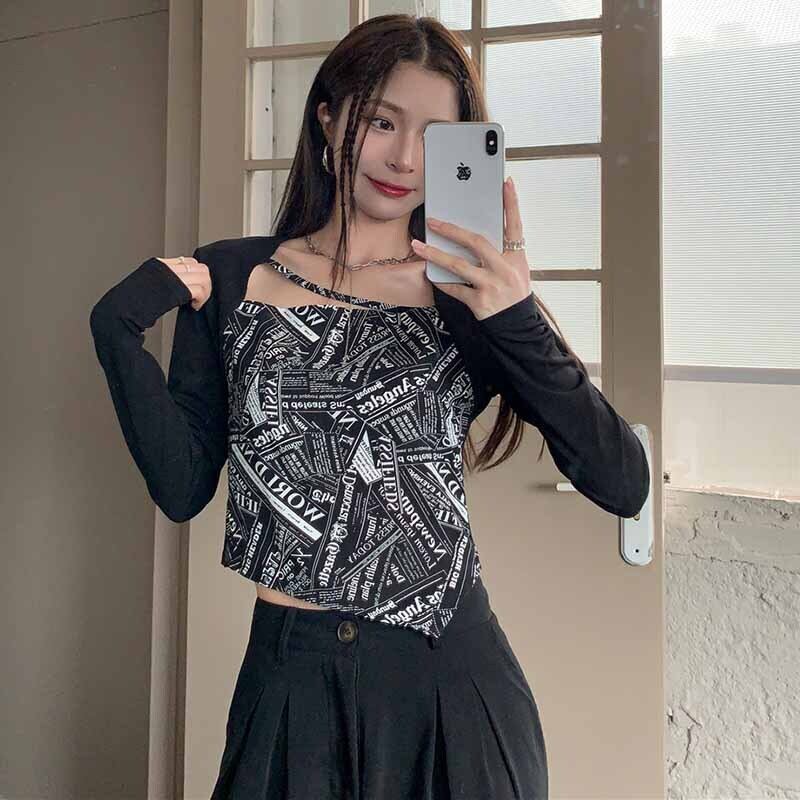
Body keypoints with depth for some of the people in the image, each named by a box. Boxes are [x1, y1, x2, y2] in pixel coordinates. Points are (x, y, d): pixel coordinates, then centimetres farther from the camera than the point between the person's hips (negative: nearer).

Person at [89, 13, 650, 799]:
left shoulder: (473, 299, -1)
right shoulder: (229, 278, 1)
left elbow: (624, 486, -10)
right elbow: (183, 488, -2)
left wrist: (519, 323, -21)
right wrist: (120, 329, -11)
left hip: (452, 676, 0)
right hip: (291, 675, 1)